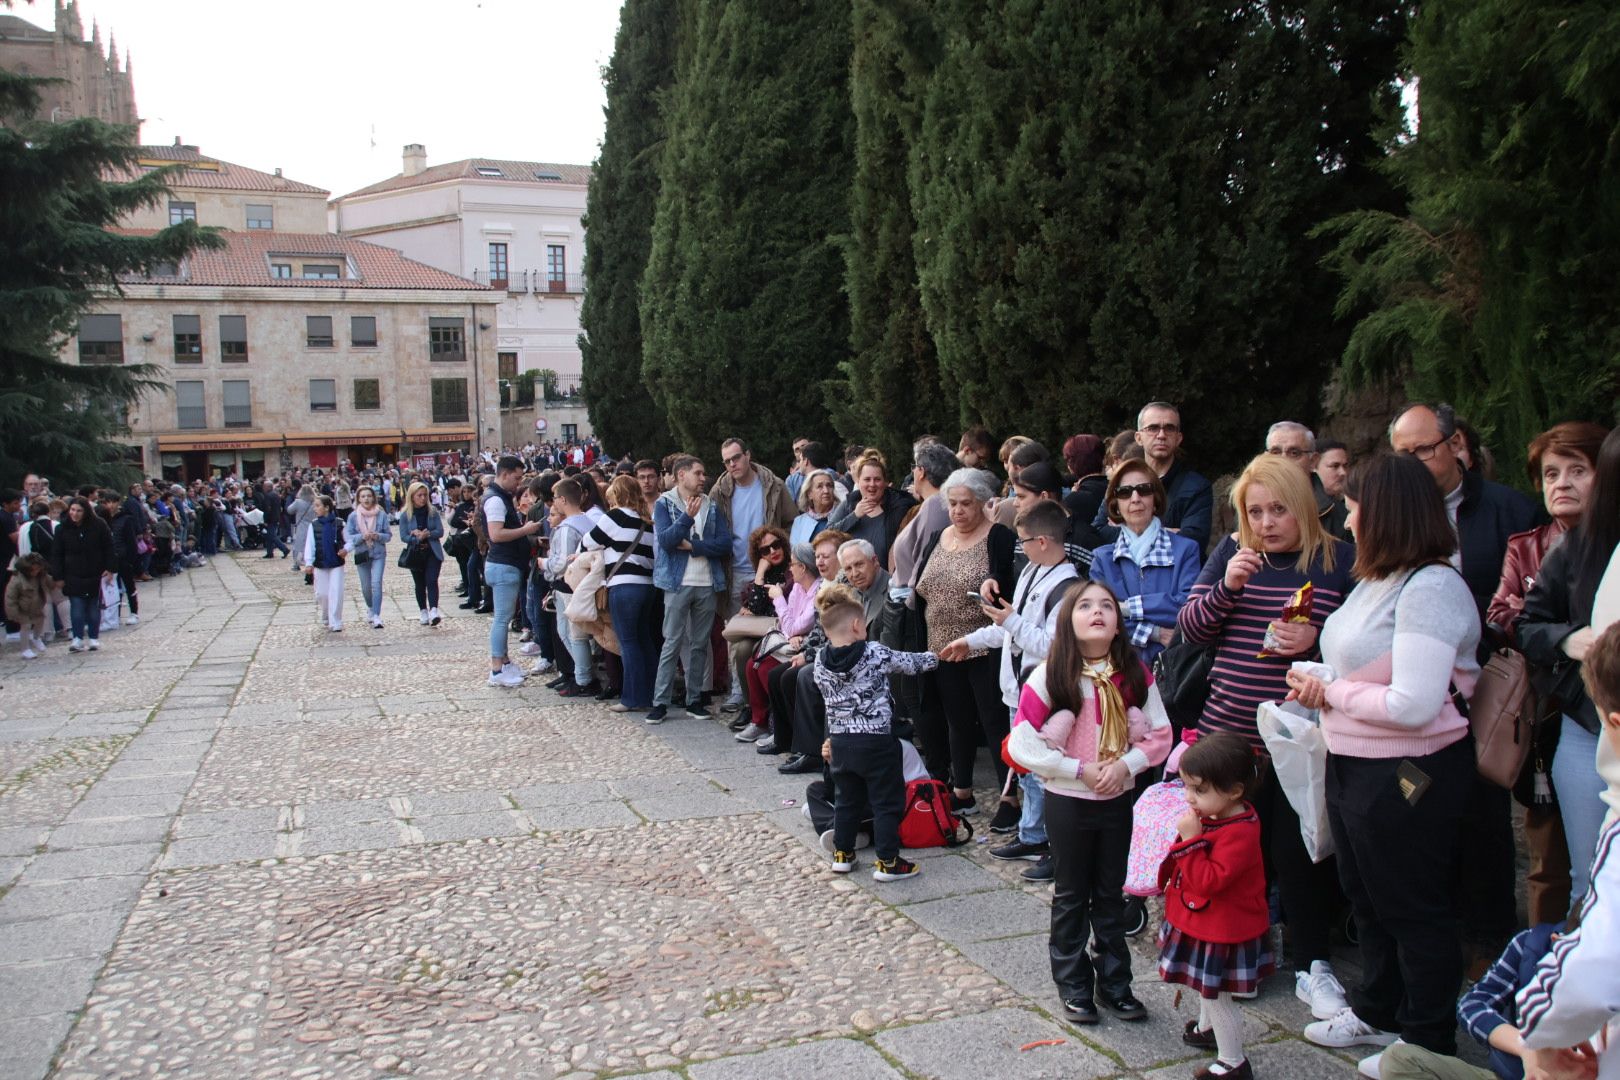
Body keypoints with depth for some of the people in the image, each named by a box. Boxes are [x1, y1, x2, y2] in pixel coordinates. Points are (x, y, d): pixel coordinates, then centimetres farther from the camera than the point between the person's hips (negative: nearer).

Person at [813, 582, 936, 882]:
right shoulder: (875, 654, -13)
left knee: (847, 800, 20)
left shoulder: (820, 661, -2)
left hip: (840, 742, 5)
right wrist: (933, 657, 20)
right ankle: (887, 863, 7)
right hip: (876, 742, -5)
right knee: (887, 802, 5)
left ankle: (842, 854, 27)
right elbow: (910, 663, 1)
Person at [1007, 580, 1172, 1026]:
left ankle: (1114, 982, 29)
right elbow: (1021, 744, -17)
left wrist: (1125, 765, -17)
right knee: (1071, 897, 11)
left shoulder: (1134, 674, -5)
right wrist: (1081, 770, -19)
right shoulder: (1050, 675, -15)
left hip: (1117, 800, 3)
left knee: (1111, 894, 15)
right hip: (1068, 801, -3)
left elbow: (1160, 735, -1)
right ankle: (1073, 986, 25)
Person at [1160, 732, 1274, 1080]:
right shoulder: (1213, 817, -1)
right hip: (1204, 923, 10)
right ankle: (1207, 1027, 54)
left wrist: (1190, 840, -34)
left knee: (1215, 994, 4)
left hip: (1222, 931, -10)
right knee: (1206, 985, 30)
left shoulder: (1239, 833, -31)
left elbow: (1209, 880, -35)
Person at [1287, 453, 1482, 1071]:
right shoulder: (1377, 580, 7)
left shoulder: (1431, 586, -22)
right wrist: (1318, 680, -4)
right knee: (1368, 899, 23)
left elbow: (1413, 705, -29)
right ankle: (1377, 1013, 42)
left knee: (1416, 910, 9)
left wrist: (1331, 692, -16)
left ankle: (1427, 1042, 27)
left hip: (1409, 776, -9)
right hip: (1352, 765, 10)